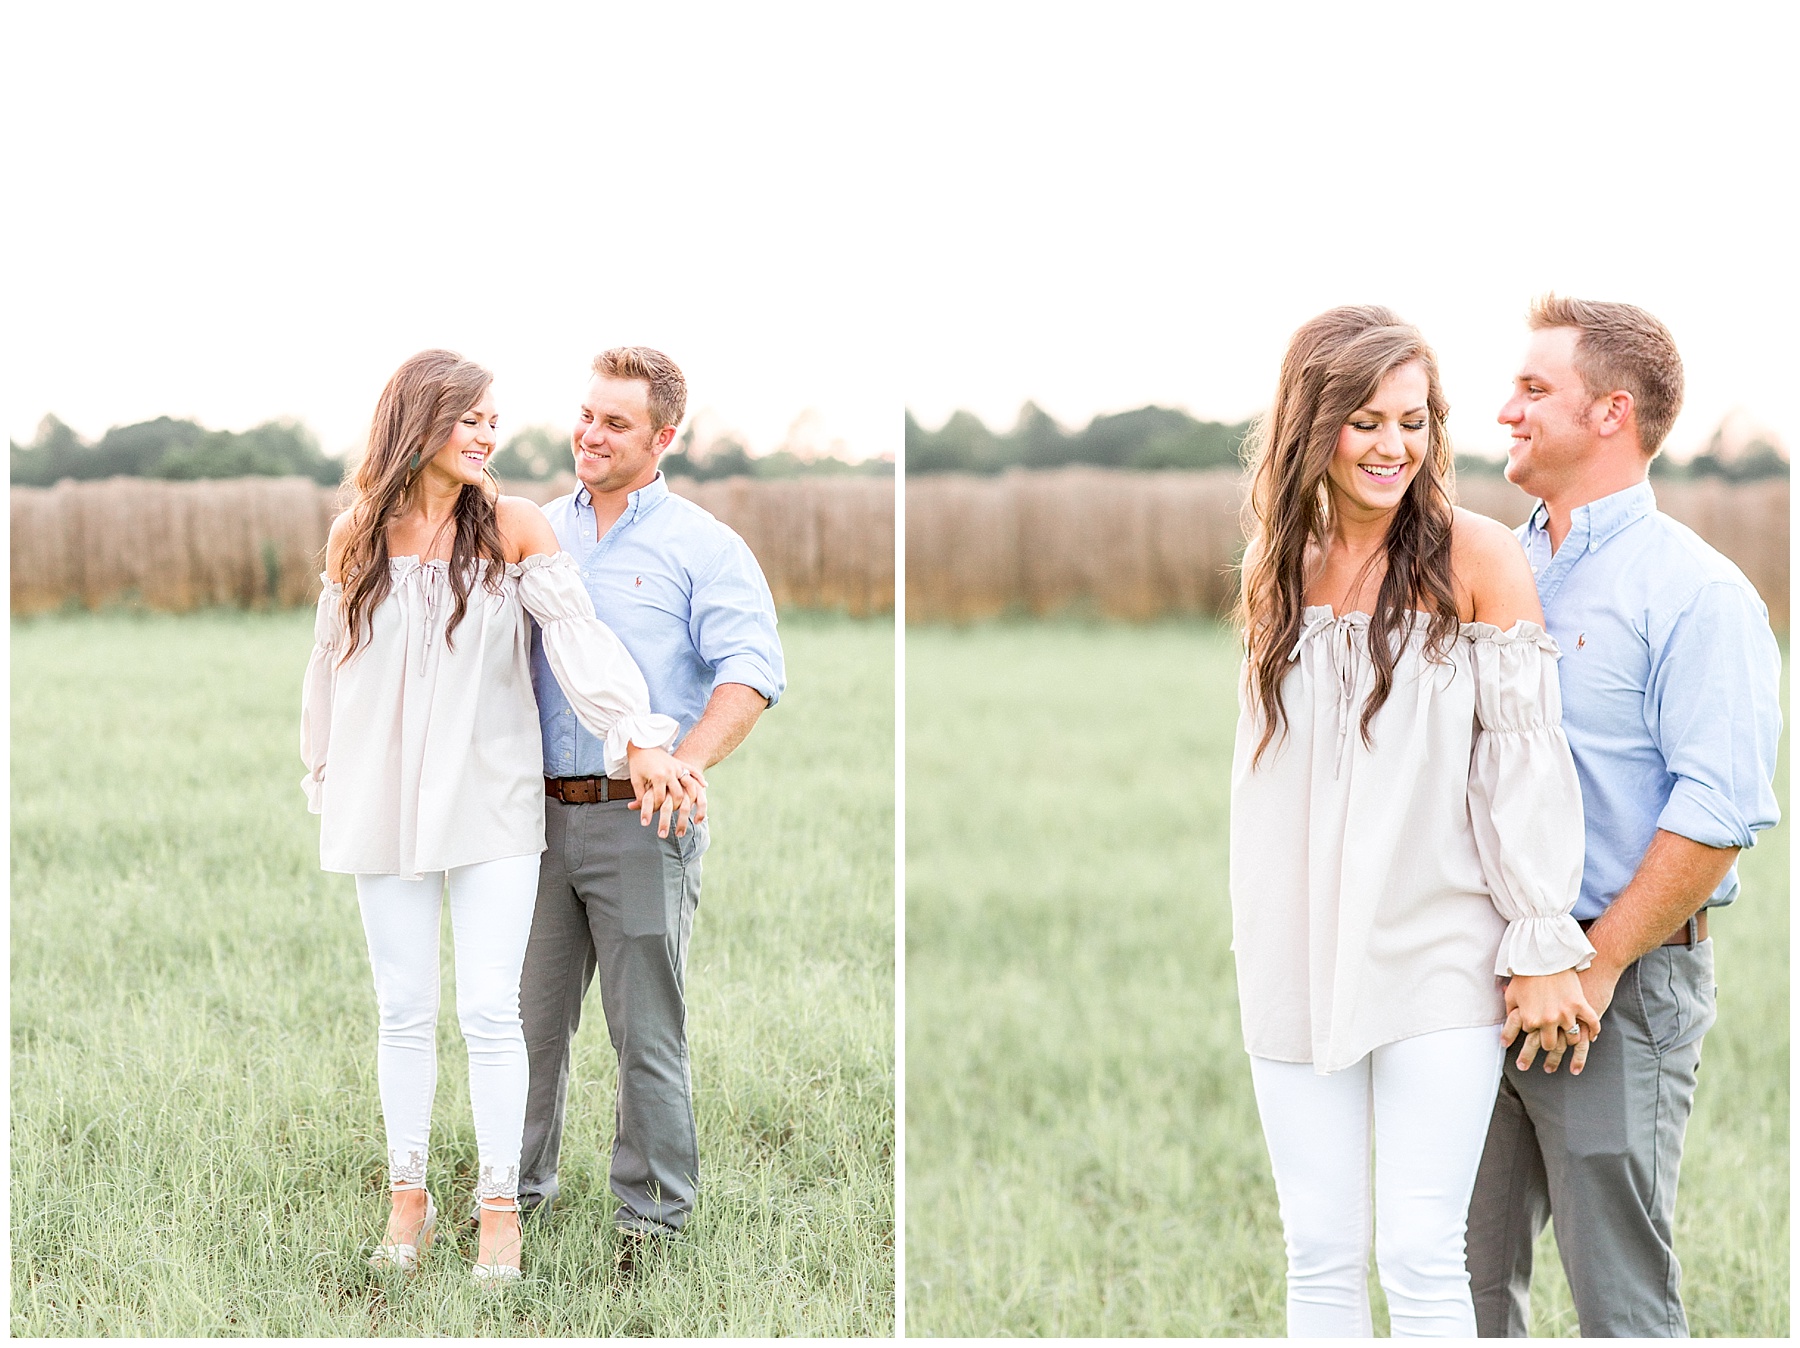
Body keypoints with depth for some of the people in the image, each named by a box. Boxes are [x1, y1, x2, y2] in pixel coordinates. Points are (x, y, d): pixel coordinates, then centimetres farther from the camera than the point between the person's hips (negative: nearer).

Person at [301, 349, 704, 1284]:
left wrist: (639, 740, -24)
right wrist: (324, 780, 18)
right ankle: (409, 1199, 18)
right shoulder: (357, 536, 4)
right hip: (384, 809, 2)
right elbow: (330, 663, 13)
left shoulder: (511, 527, -3)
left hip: (491, 805, -2)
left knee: (489, 1012, -4)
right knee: (404, 1012, 7)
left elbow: (576, 634, -12)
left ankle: (501, 1208, 6)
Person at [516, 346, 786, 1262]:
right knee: (527, 1014, 8)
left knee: (646, 1030, 1)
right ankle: (517, 1185, 21)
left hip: (640, 820, -4)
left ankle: (652, 1210, 11)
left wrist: (686, 764, -24)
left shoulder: (700, 546, 1)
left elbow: (750, 673, -9)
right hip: (539, 812, 4)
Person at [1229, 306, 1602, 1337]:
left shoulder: (1477, 558, -5)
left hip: (1437, 955, -4)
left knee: (1420, 1257, -7)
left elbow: (1525, 761, -6)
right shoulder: (1277, 568, 10)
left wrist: (1544, 948, -8)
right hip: (1296, 960, 4)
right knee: (1320, 1256, 5)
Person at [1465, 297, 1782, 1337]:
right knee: (1467, 1274, 9)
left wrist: (1594, 965, -19)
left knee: (1622, 1295, -2)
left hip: (1622, 988, -7)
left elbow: (1716, 812, -16)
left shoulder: (1697, 594, -8)